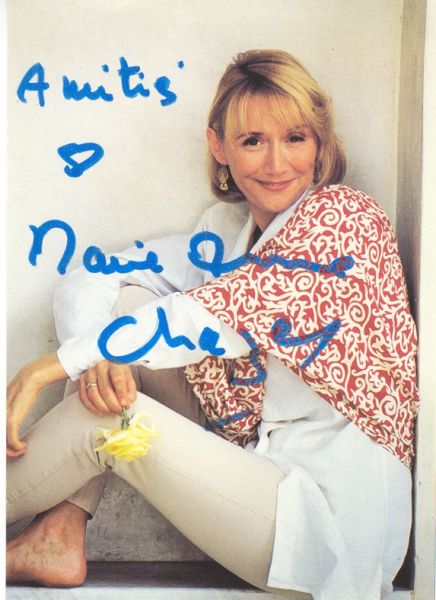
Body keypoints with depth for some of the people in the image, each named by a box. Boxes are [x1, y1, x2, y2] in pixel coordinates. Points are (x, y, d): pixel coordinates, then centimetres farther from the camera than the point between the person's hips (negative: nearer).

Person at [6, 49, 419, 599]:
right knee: (126, 300, -4)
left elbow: (224, 313, -24)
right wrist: (98, 360, -22)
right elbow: (87, 281, 1)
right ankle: (59, 534, -7)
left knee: (108, 416, -19)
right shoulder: (230, 227, 8)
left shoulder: (343, 216, -11)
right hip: (258, 460, 7)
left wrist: (54, 364, -23)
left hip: (330, 515, -7)